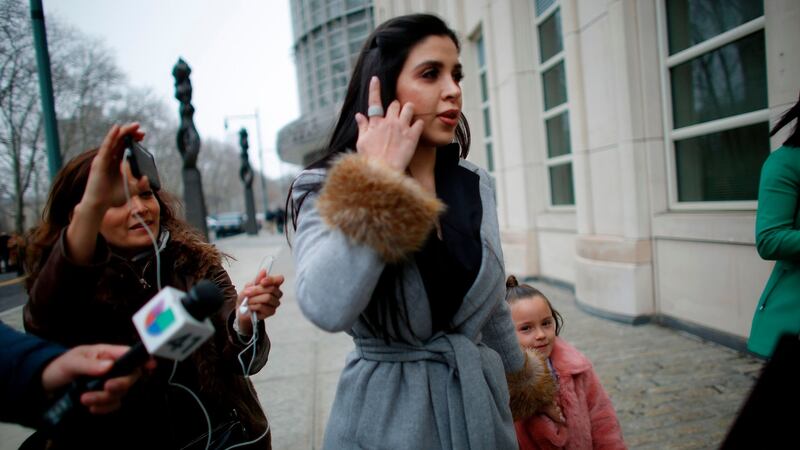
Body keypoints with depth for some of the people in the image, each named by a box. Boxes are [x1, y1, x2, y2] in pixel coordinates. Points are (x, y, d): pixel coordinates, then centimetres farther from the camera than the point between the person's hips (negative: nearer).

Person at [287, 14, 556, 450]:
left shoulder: (476, 186, -1)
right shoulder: (327, 191, -14)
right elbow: (327, 309, -33)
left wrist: (522, 379, 22)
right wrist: (380, 176, -25)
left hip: (480, 402, 4)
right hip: (386, 414, -4)